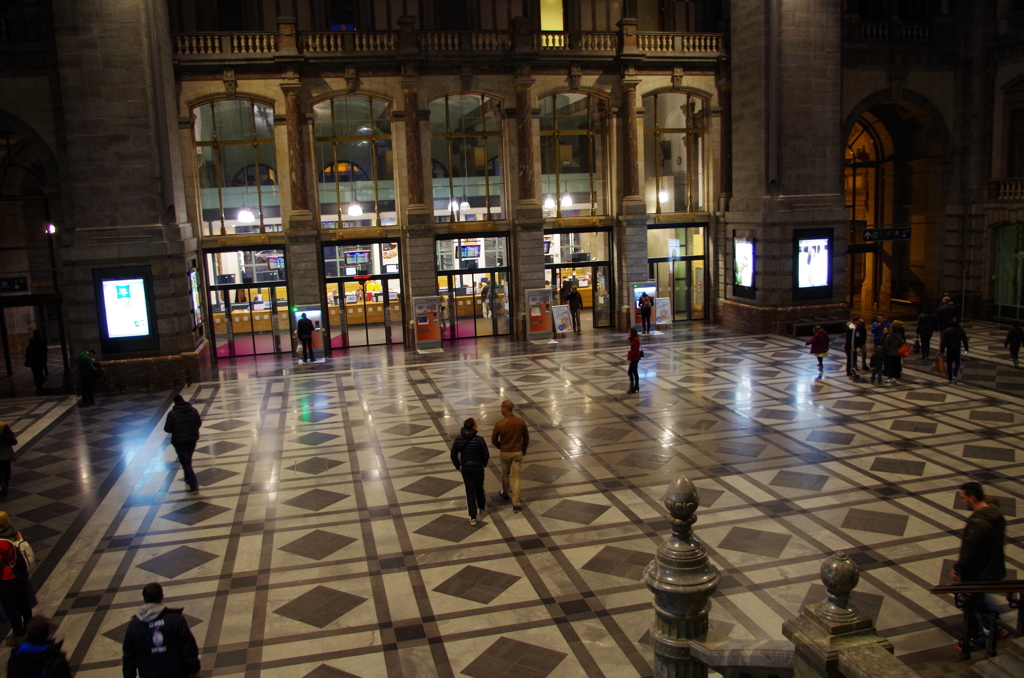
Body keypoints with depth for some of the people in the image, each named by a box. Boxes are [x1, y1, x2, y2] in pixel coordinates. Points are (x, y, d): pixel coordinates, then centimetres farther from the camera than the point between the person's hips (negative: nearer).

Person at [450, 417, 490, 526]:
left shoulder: (458, 440, -8)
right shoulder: (479, 440, -18)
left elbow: (453, 455, 0)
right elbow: (486, 454, -11)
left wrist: (458, 466, 14)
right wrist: (484, 464, 9)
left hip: (465, 468, 2)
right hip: (477, 467, -2)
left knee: (470, 490, 9)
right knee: (479, 488, 22)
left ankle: (473, 517, 9)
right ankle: (482, 507, 44)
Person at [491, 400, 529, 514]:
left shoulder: (500, 423, -17)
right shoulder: (520, 421, -10)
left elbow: (494, 440, -7)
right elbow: (526, 437, 0)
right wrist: (524, 449, 16)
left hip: (505, 453, -1)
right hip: (518, 452, 1)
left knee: (505, 474, 22)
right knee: (515, 477, 6)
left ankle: (504, 493, 45)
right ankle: (516, 503, 2)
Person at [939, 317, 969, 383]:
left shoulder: (947, 330, -6)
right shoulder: (961, 330, -1)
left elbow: (943, 341, -7)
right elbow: (964, 340, 5)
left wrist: (941, 350, -4)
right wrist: (966, 348, 17)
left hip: (949, 349, -1)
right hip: (957, 349, 1)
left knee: (949, 364, 7)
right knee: (957, 363, 14)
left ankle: (950, 379, 9)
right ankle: (954, 375, -6)